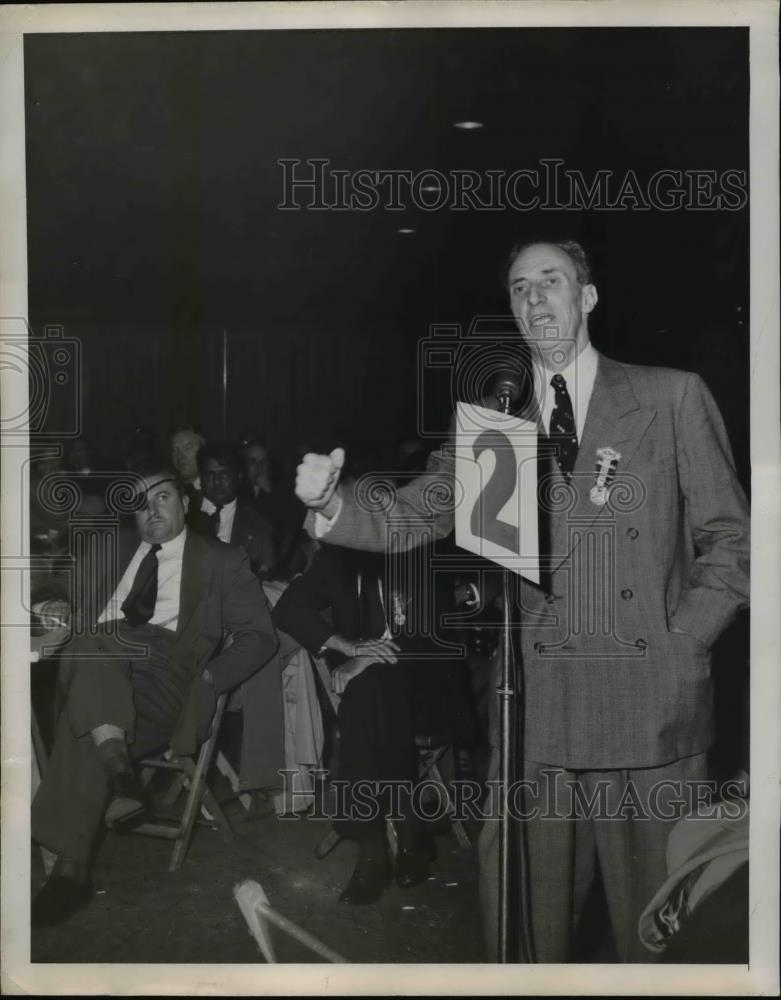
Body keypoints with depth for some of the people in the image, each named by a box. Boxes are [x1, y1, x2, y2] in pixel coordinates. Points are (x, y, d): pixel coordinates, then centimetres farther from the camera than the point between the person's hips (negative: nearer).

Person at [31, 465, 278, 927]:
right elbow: (80, 609, 23)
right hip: (95, 675, 4)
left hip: (167, 676, -4)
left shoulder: (221, 561, 13)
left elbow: (259, 635, 7)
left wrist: (206, 679, -8)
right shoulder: (116, 550, 26)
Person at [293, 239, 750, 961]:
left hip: (653, 706, -1)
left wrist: (679, 646, -3)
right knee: (523, 913, 5)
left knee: (656, 918, 6)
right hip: (539, 711, 2)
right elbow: (403, 521, 5)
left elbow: (729, 541, 6)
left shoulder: (672, 398, 5)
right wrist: (329, 503, -14)